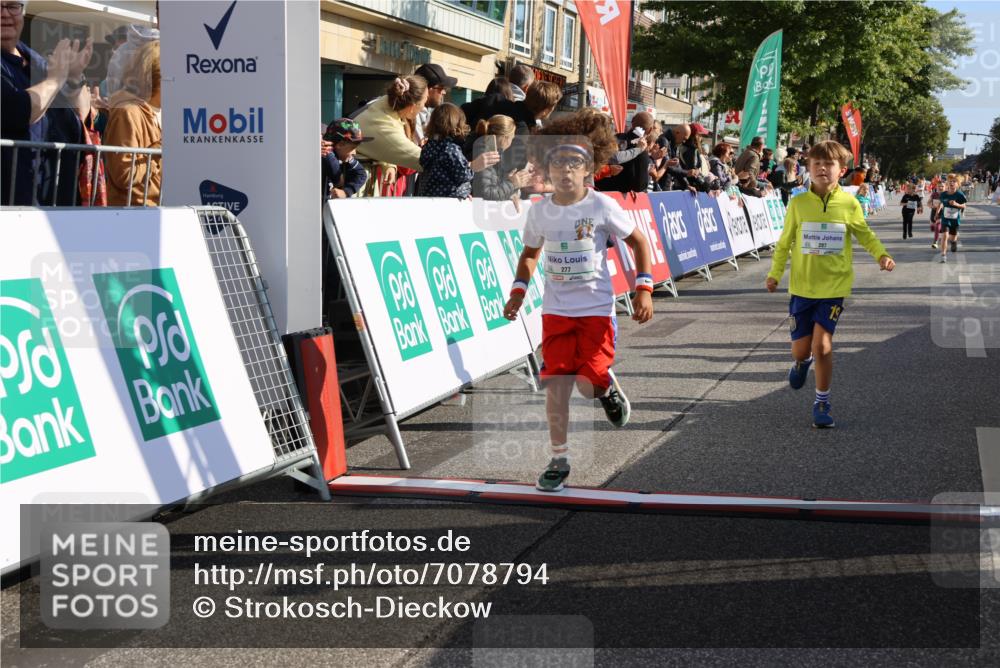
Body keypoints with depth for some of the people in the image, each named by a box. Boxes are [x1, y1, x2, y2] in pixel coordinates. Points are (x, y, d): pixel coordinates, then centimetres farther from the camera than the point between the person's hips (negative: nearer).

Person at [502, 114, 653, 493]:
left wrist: (643, 289, -6)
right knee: (556, 384, -2)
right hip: (556, 310, 3)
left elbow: (638, 242, 1)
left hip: (596, 308, -3)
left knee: (588, 384, -12)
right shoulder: (540, 211, -1)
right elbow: (530, 253, 17)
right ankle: (559, 460, 10)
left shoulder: (602, 207, -10)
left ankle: (608, 386, 26)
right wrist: (519, 291, 5)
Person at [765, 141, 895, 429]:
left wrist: (881, 254, -8)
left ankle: (822, 402, 6)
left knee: (822, 345, -13)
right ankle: (802, 362, 46)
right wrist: (775, 272, 1)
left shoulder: (849, 204, -6)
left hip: (833, 286, -1)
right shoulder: (798, 203, -4)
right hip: (801, 286, 2)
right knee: (800, 348, 7)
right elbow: (785, 241, 6)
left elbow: (865, 234, 8)